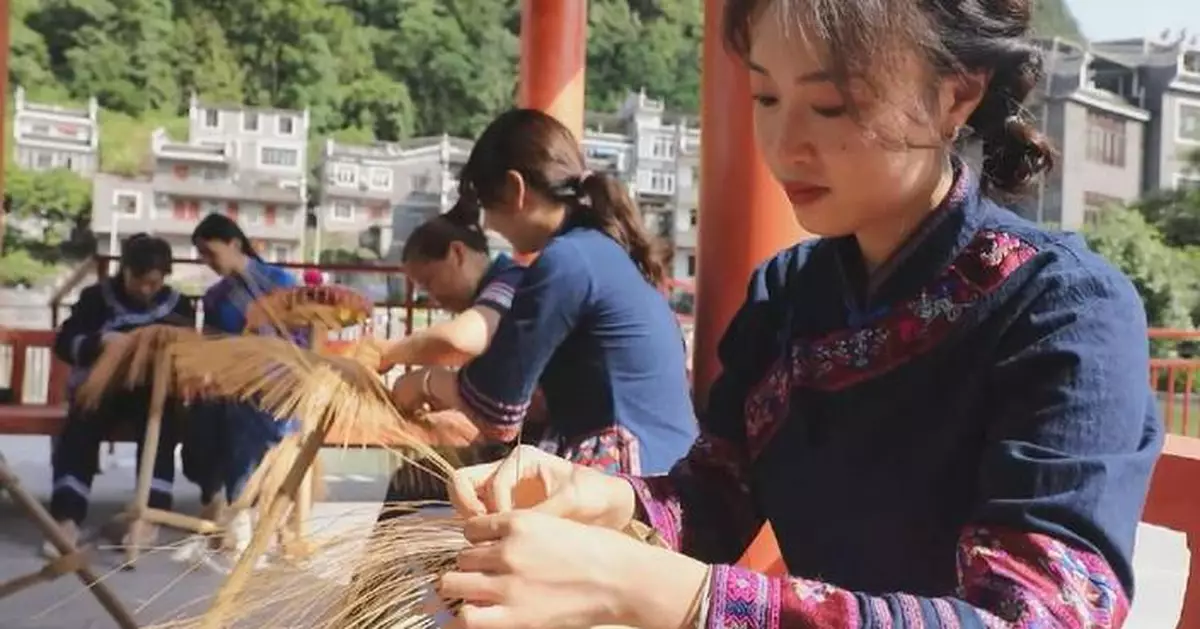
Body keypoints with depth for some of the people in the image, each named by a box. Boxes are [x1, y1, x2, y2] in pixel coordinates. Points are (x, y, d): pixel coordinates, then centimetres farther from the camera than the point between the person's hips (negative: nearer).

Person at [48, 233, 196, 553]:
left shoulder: (177, 305, 7)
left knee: (160, 424, -34)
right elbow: (64, 343, -6)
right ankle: (67, 519, -36)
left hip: (154, 391, 0)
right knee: (79, 428, -32)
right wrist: (102, 341, -27)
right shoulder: (97, 297, 4)